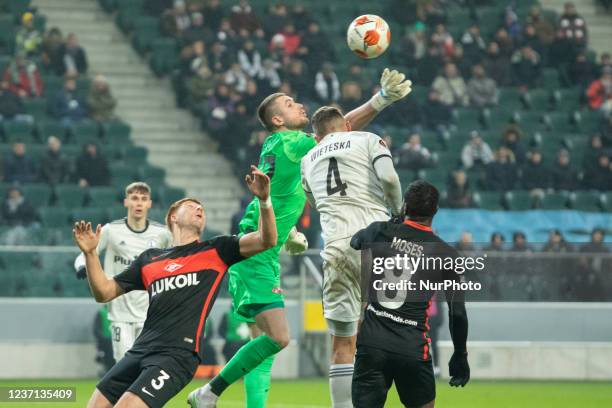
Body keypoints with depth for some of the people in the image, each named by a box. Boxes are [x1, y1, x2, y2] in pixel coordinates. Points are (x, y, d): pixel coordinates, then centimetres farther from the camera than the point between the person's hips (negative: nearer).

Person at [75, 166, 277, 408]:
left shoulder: (216, 251, 12)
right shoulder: (150, 259, 21)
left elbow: (266, 240, 1)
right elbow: (104, 292, 21)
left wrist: (264, 199, -14)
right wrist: (90, 253, 8)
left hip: (177, 354, -5)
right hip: (140, 350, 5)